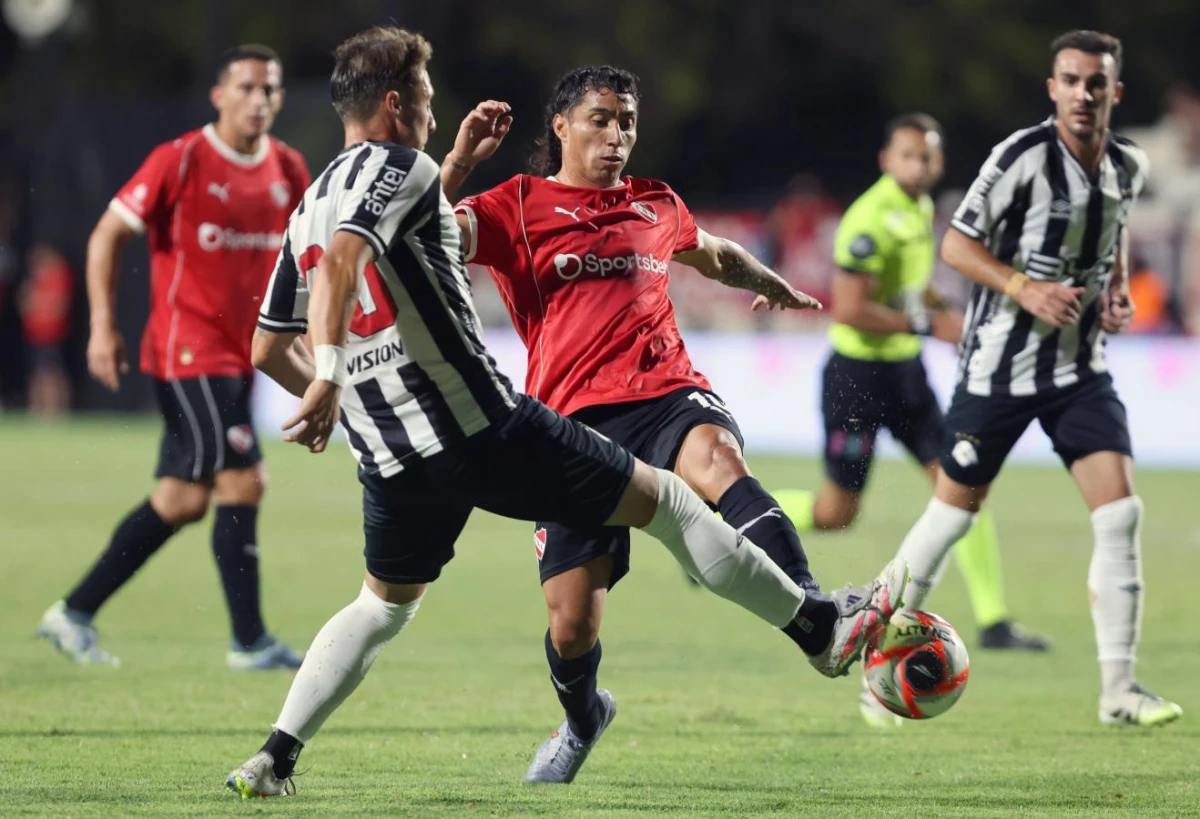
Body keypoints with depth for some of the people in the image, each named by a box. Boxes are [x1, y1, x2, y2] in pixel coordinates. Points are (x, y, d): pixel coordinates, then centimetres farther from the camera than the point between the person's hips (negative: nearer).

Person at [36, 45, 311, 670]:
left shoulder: (288, 171, 7)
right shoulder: (180, 162, -10)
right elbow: (107, 235, -5)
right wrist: (103, 327, -11)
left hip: (238, 358, 7)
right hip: (187, 352, -7)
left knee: (184, 499, 9)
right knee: (242, 482, -14)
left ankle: (75, 613, 19)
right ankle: (250, 641, -7)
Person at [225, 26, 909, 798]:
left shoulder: (309, 208, 15)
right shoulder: (397, 166, -7)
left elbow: (270, 347, 24)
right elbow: (343, 260, -27)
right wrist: (331, 376, -38)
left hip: (391, 459, 7)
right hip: (485, 427, -7)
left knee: (382, 607, 27)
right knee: (664, 500, 5)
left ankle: (272, 761, 12)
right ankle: (821, 626, 11)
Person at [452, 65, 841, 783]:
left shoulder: (657, 207, 21)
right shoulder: (517, 206, 8)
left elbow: (714, 254, 43)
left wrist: (774, 286, 59)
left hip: (666, 395, 2)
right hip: (575, 420, -1)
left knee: (718, 458, -37)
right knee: (572, 623, -4)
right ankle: (583, 720, 33)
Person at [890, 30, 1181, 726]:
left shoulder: (1130, 166, 2)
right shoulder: (1025, 157, -16)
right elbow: (956, 244, -12)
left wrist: (1118, 289, 6)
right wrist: (1025, 289, -25)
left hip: (1082, 368, 5)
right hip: (1000, 366, -4)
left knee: (1122, 513, -9)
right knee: (954, 512, 4)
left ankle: (1119, 690, -5)